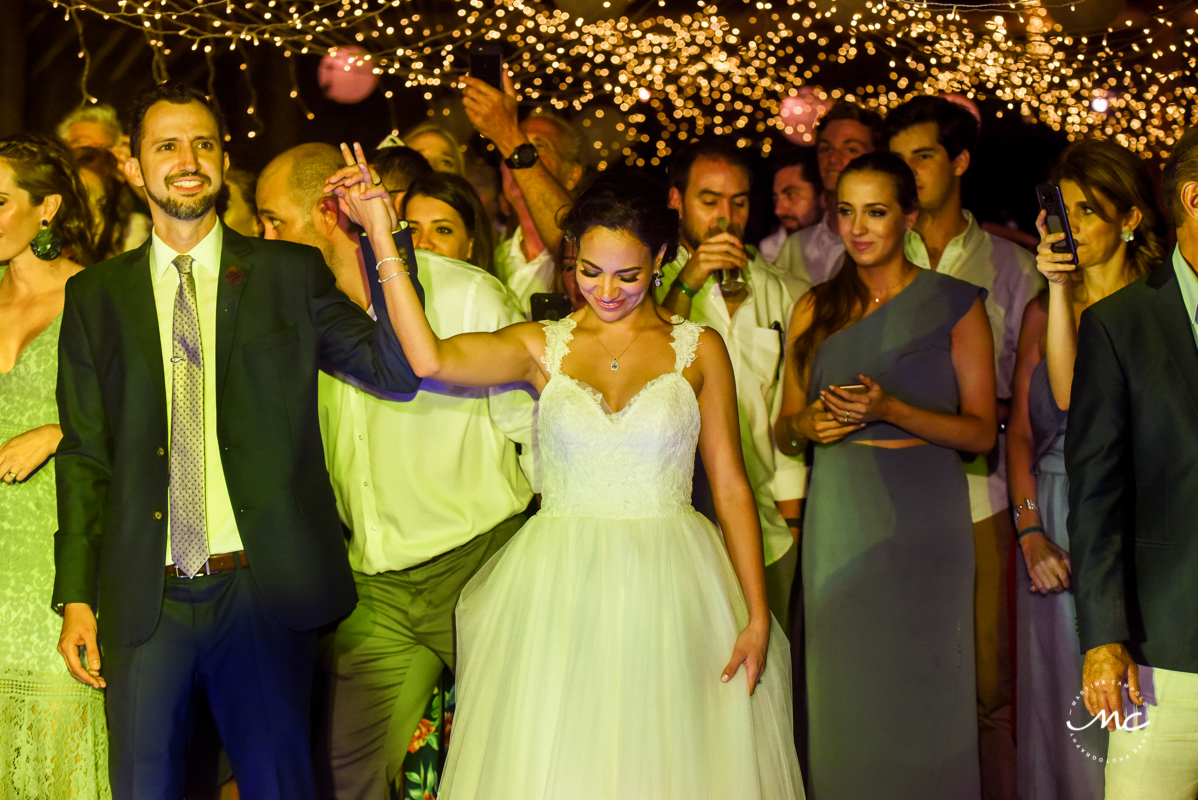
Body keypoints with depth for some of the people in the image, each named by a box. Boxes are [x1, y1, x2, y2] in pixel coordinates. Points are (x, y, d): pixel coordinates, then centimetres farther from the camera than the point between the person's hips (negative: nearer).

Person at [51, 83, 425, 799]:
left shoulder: (292, 274, 4)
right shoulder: (96, 296, 8)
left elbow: (397, 370, -6)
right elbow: (84, 455, 8)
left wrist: (384, 242, -16)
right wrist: (77, 598, 2)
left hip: (266, 594, -1)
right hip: (143, 600, 1)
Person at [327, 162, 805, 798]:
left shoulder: (699, 350, 5)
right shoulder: (540, 346, 5)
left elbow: (730, 484, 5)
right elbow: (428, 358, -13)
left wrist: (757, 616, 0)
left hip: (670, 592, 0)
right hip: (561, 591, 0)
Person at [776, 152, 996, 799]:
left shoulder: (954, 304, 0)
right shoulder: (815, 310, 10)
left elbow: (981, 431, -3)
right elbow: (784, 430, 16)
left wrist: (889, 410, -15)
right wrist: (809, 424, -7)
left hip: (920, 510, -3)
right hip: (836, 514, 3)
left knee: (918, 688, 0)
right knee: (842, 691, 5)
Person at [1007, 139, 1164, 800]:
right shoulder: (1042, 311, 12)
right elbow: (1021, 430, 7)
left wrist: (1063, 291, -15)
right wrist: (1031, 533, -3)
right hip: (1055, 528, 4)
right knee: (1060, 701, 8)